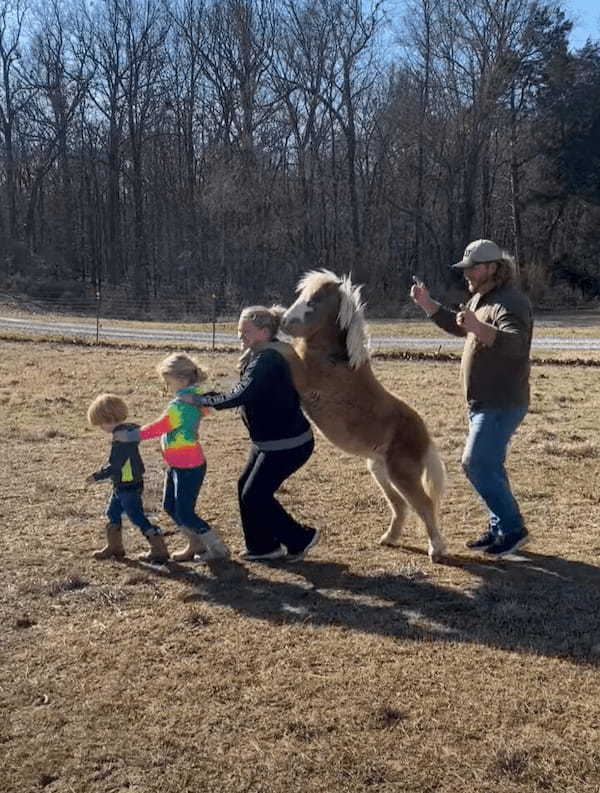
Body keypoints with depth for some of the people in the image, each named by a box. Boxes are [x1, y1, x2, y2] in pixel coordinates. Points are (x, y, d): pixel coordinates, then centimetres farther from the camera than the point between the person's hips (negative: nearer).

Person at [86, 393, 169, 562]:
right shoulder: (131, 429, 2)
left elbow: (115, 466, -26)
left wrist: (97, 476, -14)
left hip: (128, 487, -10)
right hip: (121, 486, 10)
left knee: (137, 517, -2)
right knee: (113, 512, 21)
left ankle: (159, 550, 5)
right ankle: (114, 547, 33)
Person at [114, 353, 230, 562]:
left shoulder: (181, 405, -24)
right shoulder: (193, 398, 4)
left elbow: (158, 428, -22)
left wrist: (129, 436, -15)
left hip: (189, 468, -10)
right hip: (177, 465, 10)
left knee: (185, 513, -2)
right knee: (170, 507, 18)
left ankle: (219, 549, 9)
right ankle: (196, 544, 29)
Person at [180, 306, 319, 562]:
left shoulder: (266, 362, -23)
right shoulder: (259, 358, 9)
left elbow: (241, 395, -32)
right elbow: (248, 395, 13)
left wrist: (202, 400, -25)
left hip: (288, 444, -10)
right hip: (268, 441, 10)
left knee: (255, 494, -4)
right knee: (246, 488, 12)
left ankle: (300, 538, 12)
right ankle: (262, 546, 24)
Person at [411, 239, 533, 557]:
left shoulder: (510, 302, -20)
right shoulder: (481, 298, 12)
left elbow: (515, 344, -37)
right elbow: (459, 327, 27)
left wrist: (479, 328, -53)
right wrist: (427, 304, 15)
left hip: (501, 404, -10)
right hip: (484, 402, 10)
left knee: (477, 465, -10)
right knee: (488, 465, 15)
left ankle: (512, 529, 2)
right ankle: (499, 529, 26)